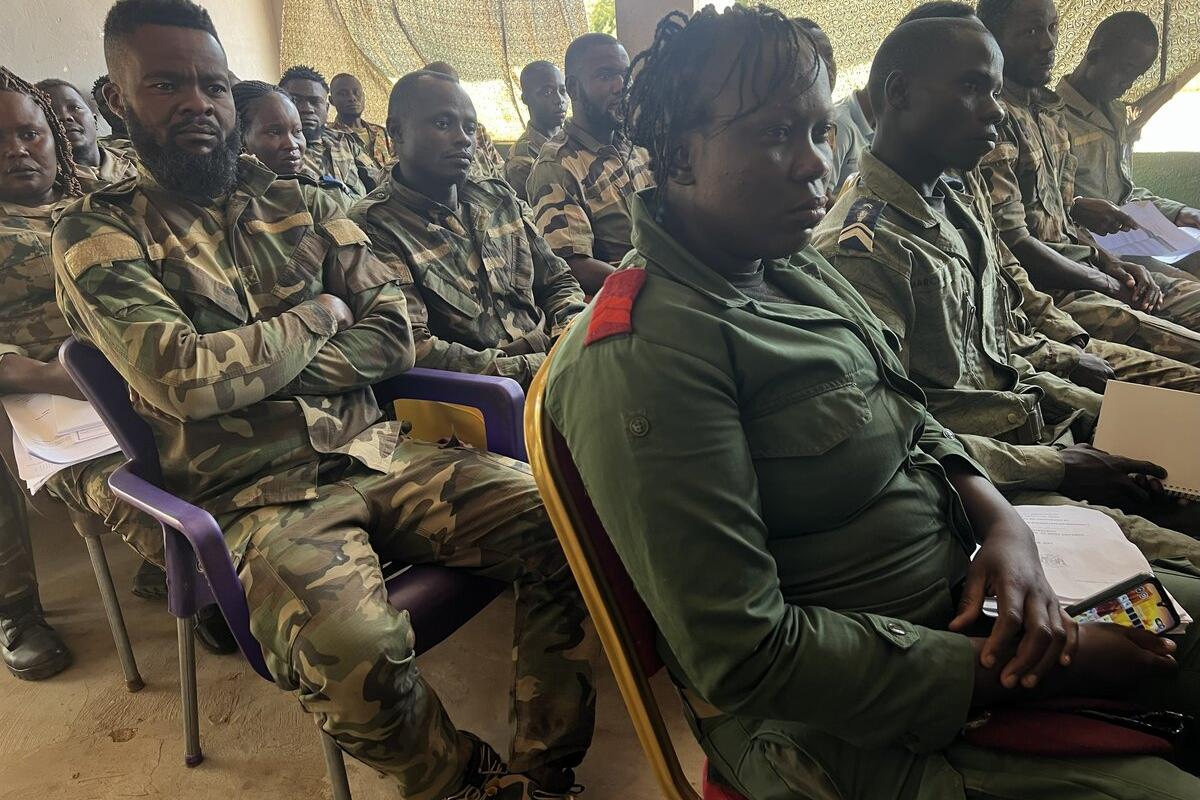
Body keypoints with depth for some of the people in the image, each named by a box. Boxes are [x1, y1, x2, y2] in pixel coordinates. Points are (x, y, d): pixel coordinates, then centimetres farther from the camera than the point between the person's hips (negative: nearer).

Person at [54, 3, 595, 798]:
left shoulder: (301, 203, 15)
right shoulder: (98, 233, 4)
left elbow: (394, 337, 3)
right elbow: (184, 377, -12)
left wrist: (244, 371, -7)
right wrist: (320, 315, 0)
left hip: (380, 454, 5)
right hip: (259, 495, -4)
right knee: (356, 649, -34)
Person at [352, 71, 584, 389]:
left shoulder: (500, 198, 15)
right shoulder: (374, 226, -7)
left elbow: (558, 283, 19)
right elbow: (414, 349, -16)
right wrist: (532, 368, -20)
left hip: (546, 360, 7)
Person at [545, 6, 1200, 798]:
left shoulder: (793, 266, 3)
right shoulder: (641, 356, -26)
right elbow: (746, 658, -25)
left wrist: (1003, 522, -8)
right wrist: (1039, 670, -19)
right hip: (846, 726, -8)